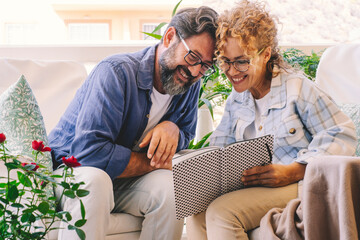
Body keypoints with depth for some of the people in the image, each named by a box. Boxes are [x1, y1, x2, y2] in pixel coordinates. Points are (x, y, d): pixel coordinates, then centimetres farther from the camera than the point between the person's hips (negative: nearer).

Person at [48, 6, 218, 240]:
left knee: (170, 186, -26)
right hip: (71, 171, -5)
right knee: (94, 181, -40)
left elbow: (186, 135, 11)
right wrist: (153, 163, -22)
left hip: (124, 183, 6)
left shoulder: (190, 84, -1)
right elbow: (89, 151, -33)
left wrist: (172, 128, -16)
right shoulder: (117, 72, -24)